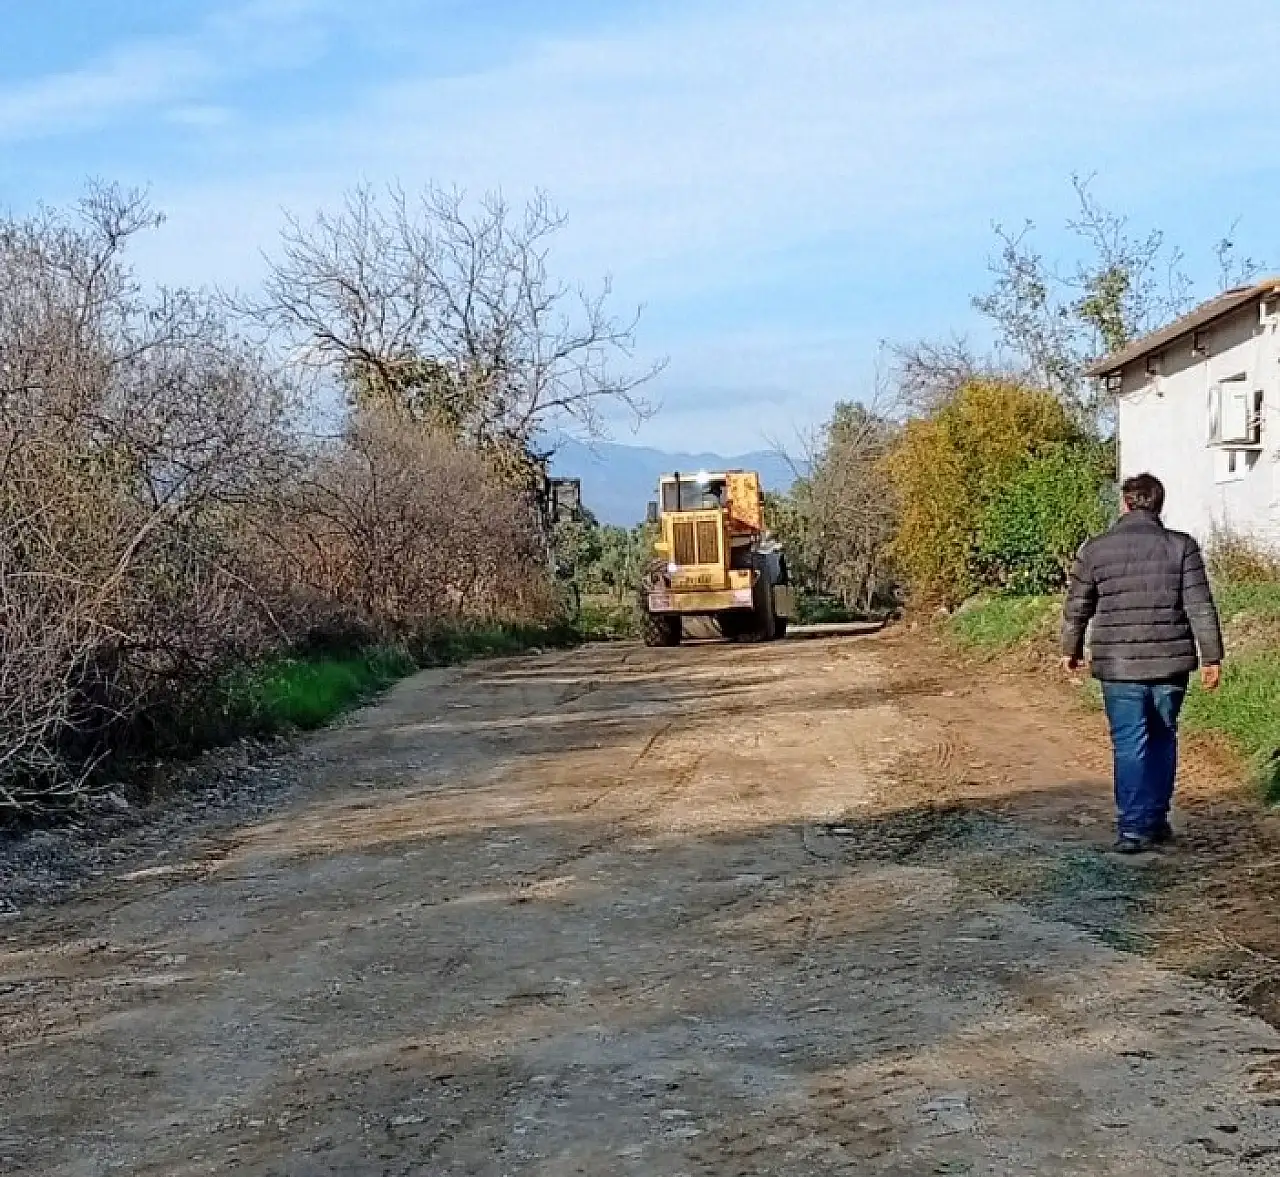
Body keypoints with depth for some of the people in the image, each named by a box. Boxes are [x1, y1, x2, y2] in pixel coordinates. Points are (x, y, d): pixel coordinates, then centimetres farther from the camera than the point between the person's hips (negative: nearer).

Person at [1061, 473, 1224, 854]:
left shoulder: (1095, 550, -1)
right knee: (1163, 739, 17)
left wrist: (1071, 650, 20)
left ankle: (1133, 828, -1)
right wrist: (1212, 657, 2)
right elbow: (1200, 608, -5)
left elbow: (1076, 608, 6)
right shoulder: (1182, 547, -2)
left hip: (1118, 665, -1)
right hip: (1170, 663, 1)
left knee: (1129, 745, 3)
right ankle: (1156, 820, 22)